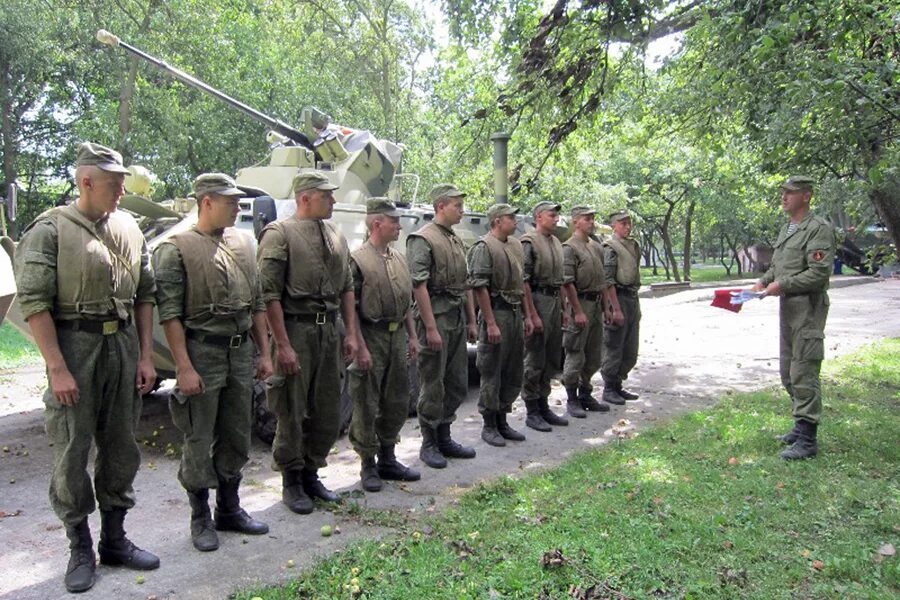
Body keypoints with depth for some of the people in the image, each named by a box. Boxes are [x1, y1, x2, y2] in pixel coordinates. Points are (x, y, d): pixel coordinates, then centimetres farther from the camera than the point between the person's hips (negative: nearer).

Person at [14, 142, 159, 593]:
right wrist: (57, 368, -15)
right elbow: (33, 302, -10)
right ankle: (80, 550, 21)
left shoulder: (129, 228, 8)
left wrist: (146, 356, 6)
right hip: (75, 348, -5)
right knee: (71, 454, 4)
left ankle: (114, 539, 27)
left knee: (121, 449, 12)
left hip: (123, 345, 5)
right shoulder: (51, 229, -6)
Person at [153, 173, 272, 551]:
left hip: (241, 353, 6)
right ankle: (200, 519, 21)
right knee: (198, 442, 5)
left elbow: (258, 304, 13)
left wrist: (265, 353, 10)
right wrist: (184, 368, -16)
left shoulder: (243, 244, 10)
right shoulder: (176, 249, -8)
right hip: (202, 353, -6)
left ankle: (229, 510, 30)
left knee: (236, 438, 14)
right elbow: (169, 315, -11)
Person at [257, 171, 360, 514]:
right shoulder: (280, 234, -6)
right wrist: (282, 345, -17)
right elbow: (269, 294, -12)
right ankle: (292, 483, 20)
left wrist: (351, 334, 10)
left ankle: (311, 474, 29)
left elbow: (347, 289, 17)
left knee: (328, 413, 12)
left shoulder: (336, 238, 14)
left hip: (329, 331, 7)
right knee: (292, 413, 4)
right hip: (296, 331, -6)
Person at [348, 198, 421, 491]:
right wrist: (361, 347, -18)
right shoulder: (357, 260, -10)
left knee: (397, 402, 14)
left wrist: (412, 336, 14)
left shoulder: (399, 258, 13)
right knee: (366, 406, 2)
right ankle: (368, 465, 15)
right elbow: (350, 308, -14)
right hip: (372, 337, -7)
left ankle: (388, 459, 28)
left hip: (397, 336, 8)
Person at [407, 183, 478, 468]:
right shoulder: (423, 239, -10)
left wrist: (471, 321, 16)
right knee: (433, 386, 0)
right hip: (435, 317, -8)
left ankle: (444, 437, 25)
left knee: (457, 383, 12)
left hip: (457, 319, 8)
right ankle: (429, 444, 13)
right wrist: (431, 327, -20)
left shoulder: (457, 241, 17)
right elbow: (419, 286, -17)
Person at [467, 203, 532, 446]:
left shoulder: (516, 245, 15)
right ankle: (489, 426, 12)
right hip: (497, 313, -8)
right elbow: (479, 287, -16)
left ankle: (502, 420, 25)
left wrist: (527, 315, 15)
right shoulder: (484, 247, -11)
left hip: (516, 313, 8)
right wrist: (491, 323, -19)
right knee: (492, 374, 1)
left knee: (514, 373, 13)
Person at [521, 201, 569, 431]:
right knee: (534, 361, -2)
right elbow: (524, 281, -16)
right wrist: (533, 315, -19)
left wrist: (563, 308, 15)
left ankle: (544, 406, 23)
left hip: (555, 301, 9)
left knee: (552, 360, 13)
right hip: (538, 300, -8)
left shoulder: (556, 242, 16)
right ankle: (532, 412, 6)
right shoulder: (529, 242, -10)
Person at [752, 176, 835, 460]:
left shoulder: (819, 229, -12)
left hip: (808, 309, -9)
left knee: (803, 374, -7)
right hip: (787, 307, 10)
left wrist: (783, 285, -19)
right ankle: (801, 426, 30)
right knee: (788, 372, 17)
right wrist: (763, 281, 7)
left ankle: (807, 440, 0)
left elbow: (819, 273, -20)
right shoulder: (786, 229, 16)